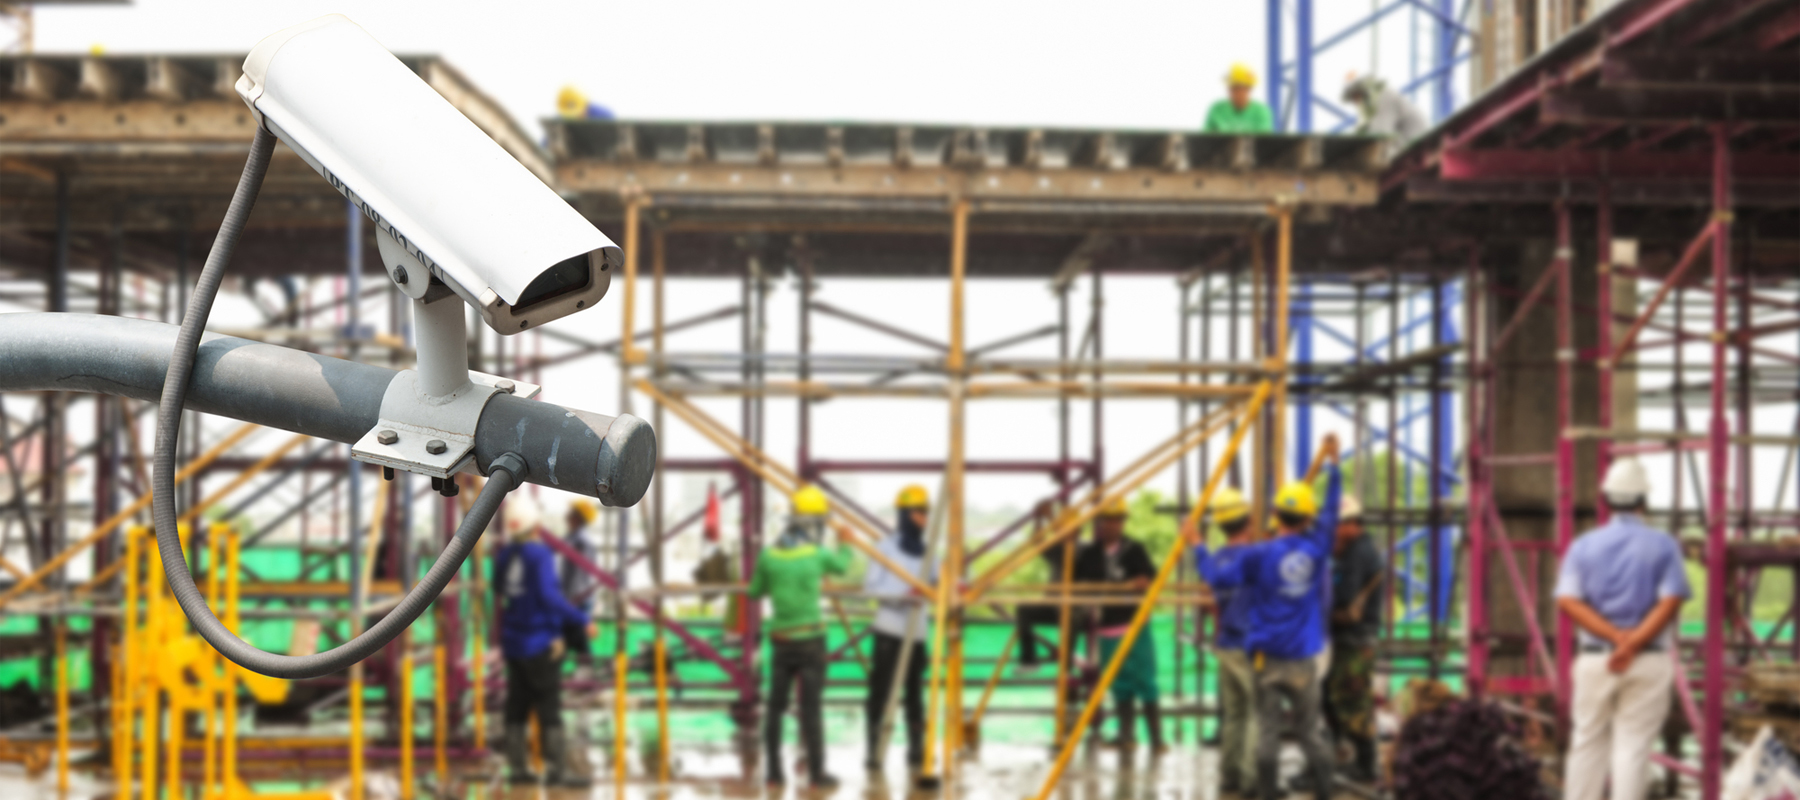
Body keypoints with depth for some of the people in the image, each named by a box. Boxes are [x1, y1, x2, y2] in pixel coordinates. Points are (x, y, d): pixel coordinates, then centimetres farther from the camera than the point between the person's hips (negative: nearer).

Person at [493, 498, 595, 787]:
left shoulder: (503, 556, 6)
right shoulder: (540, 555, -15)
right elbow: (550, 595, -22)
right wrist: (583, 620, -17)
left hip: (513, 641, 7)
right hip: (540, 642, -7)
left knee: (517, 706, 10)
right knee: (549, 707, -5)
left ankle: (517, 767, 12)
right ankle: (557, 769, -6)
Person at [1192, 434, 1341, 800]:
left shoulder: (1257, 555, -9)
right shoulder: (1315, 549, -1)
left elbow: (1218, 577, -12)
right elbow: (1331, 511, 12)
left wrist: (1198, 547, 3)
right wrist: (1332, 463, 21)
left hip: (1267, 659, -2)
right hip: (1303, 660, 2)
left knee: (1268, 730, 2)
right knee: (1310, 730, 10)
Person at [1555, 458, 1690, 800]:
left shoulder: (1584, 545, 4)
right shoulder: (1663, 545, 0)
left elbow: (1569, 601, -7)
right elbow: (1670, 602, -11)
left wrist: (1616, 637, -12)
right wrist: (1633, 644, -14)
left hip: (1595, 658, 2)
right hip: (1650, 660, -2)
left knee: (1588, 744, 9)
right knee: (1633, 746, -1)